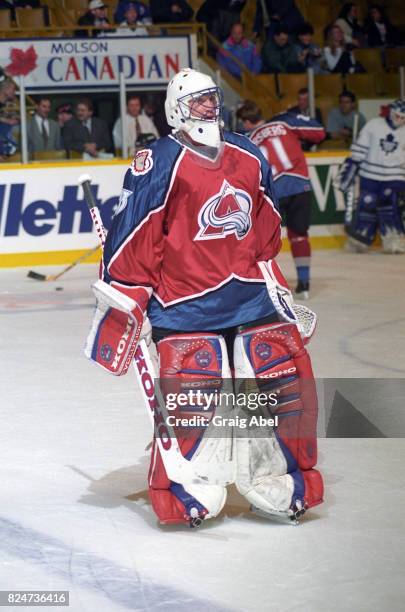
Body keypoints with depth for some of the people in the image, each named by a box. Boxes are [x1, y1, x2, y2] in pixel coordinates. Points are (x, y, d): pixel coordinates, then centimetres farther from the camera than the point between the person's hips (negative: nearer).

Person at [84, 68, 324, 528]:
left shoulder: (249, 158, 11)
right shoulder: (160, 164, -9)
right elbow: (133, 237, -10)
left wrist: (272, 280, 24)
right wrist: (122, 300, -12)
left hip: (249, 293, 6)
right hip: (185, 301, -6)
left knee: (284, 379, 3)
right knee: (191, 397, -12)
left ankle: (275, 479, 20)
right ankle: (187, 490, 5)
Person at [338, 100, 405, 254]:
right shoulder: (374, 125, -2)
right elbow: (360, 148, 3)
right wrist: (351, 166, 1)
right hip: (370, 175, 0)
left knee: (388, 208, -14)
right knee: (367, 206, -1)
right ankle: (358, 240, 12)